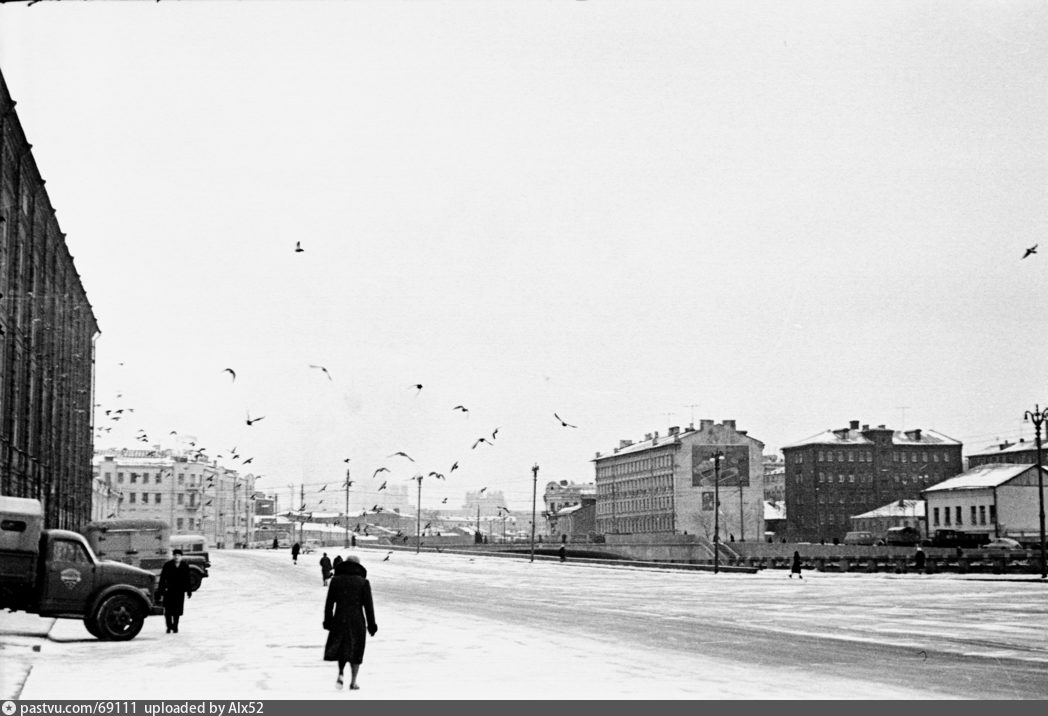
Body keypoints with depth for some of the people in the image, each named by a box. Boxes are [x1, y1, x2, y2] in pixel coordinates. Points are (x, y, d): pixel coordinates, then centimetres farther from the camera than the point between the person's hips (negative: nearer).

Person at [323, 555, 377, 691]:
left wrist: (327, 621, 11)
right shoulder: (363, 582, -5)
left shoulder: (335, 580, 0)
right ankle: (353, 682, 16)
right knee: (355, 650, 14)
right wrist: (371, 625, 1)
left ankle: (341, 674, -1)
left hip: (339, 620, 1)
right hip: (357, 621, -1)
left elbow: (329, 603, 2)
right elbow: (368, 605, -6)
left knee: (341, 647, 20)